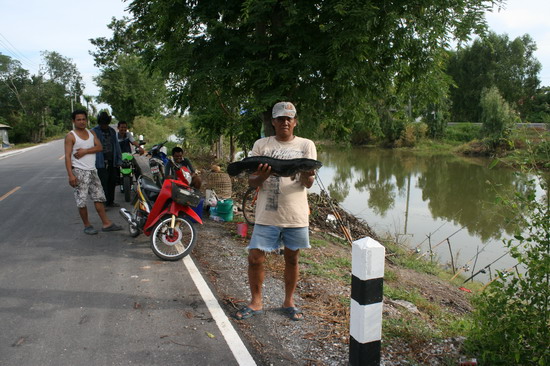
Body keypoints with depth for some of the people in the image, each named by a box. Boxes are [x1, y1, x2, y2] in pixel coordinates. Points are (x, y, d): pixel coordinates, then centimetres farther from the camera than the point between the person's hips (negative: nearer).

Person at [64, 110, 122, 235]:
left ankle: (106, 224, 11)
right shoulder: (70, 136, -5)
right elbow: (67, 156, -11)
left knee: (99, 197, 7)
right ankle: (87, 225, 11)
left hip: (92, 170, 6)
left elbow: (99, 147, 0)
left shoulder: (91, 133, 12)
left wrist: (85, 151, -15)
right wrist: (70, 175, -20)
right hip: (79, 171, -6)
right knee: (81, 201, -2)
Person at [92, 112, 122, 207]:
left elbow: (116, 145, 16)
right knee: (103, 183, -7)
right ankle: (103, 203, -1)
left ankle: (110, 201, 23)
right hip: (101, 162, -6)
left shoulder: (112, 131, 13)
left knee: (112, 182, 11)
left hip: (112, 161, 6)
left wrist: (119, 159, 11)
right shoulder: (94, 131, -4)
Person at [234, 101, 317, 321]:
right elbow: (251, 182, 3)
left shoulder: (306, 145, 4)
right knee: (255, 257, -1)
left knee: (292, 258, 11)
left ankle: (289, 302, 30)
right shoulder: (261, 145, 4)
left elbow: (308, 183, -1)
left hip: (296, 215, 0)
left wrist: (306, 175, -25)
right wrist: (261, 177, -21)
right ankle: (255, 303, 19)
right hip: (267, 214, 0)